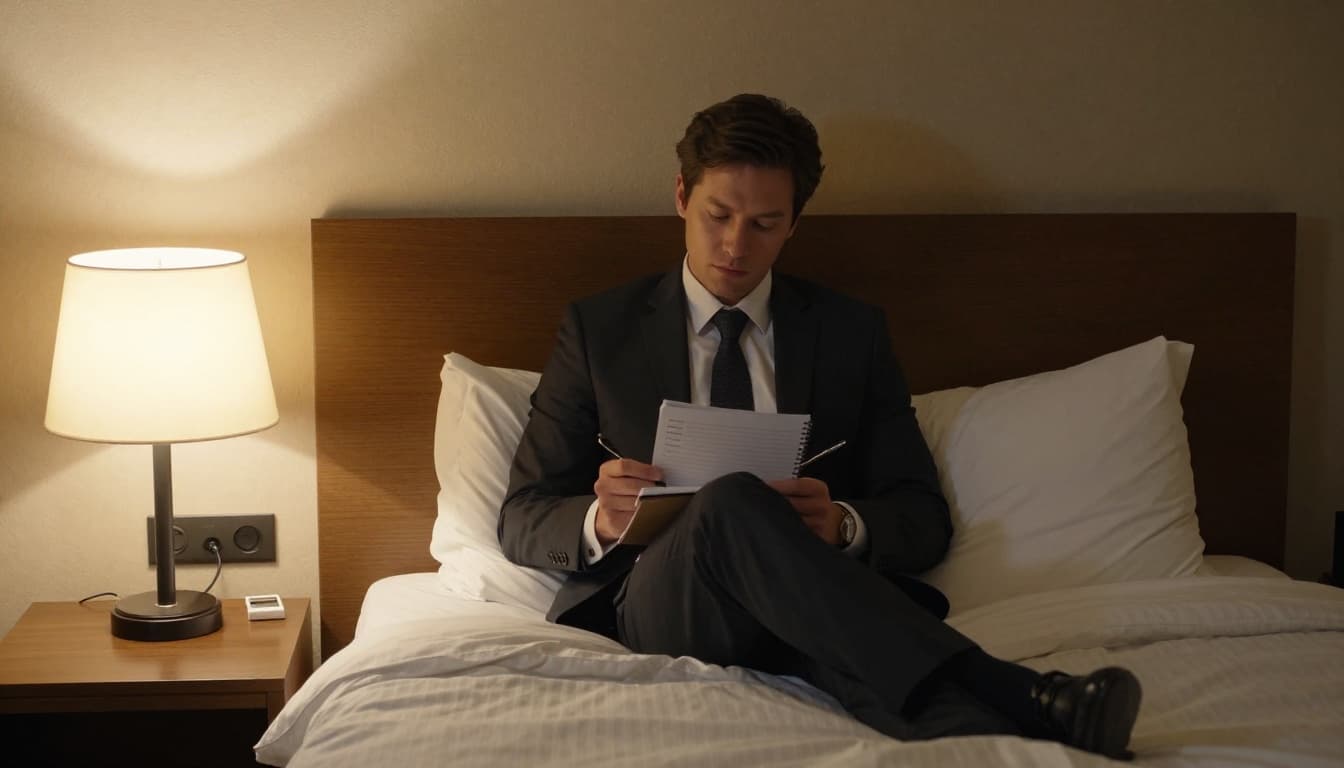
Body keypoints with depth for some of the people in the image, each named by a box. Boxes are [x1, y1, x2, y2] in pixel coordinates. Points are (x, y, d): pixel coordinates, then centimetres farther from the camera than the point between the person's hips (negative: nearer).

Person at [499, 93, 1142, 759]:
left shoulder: (852, 332, 17)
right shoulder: (598, 328, 14)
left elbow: (925, 517, 12)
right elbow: (521, 519, 11)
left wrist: (844, 524, -13)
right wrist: (599, 520, -14)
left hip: (808, 607, 1)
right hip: (654, 600, 0)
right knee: (730, 502, -36)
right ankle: (1007, 703, -49)